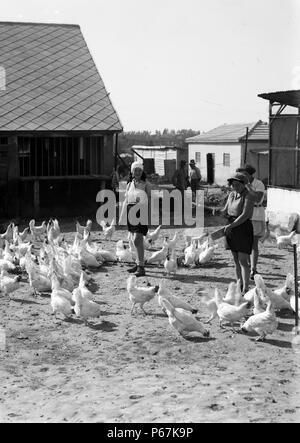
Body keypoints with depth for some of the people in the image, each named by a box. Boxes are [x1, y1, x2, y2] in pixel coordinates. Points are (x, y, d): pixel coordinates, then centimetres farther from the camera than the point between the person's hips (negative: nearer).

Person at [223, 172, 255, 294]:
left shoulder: (248, 196, -10)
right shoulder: (232, 195, 13)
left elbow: (245, 215, -19)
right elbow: (225, 211, 21)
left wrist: (231, 225, -21)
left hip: (243, 228, -7)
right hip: (231, 228, 7)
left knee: (243, 260, -8)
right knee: (236, 260, 12)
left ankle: (245, 289, -6)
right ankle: (240, 285, 20)